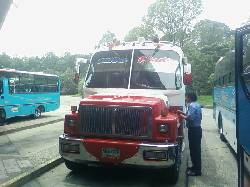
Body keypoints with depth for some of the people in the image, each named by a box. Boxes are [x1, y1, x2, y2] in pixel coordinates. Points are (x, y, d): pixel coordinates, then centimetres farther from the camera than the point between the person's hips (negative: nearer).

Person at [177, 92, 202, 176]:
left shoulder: (192, 105, -17)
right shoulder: (197, 105, 15)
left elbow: (190, 118, -26)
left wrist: (182, 116, -10)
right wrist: (183, 113, 16)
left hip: (194, 130, -10)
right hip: (197, 129, 10)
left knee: (194, 149, -3)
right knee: (196, 149, 17)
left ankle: (197, 170, 4)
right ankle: (196, 166, 29)